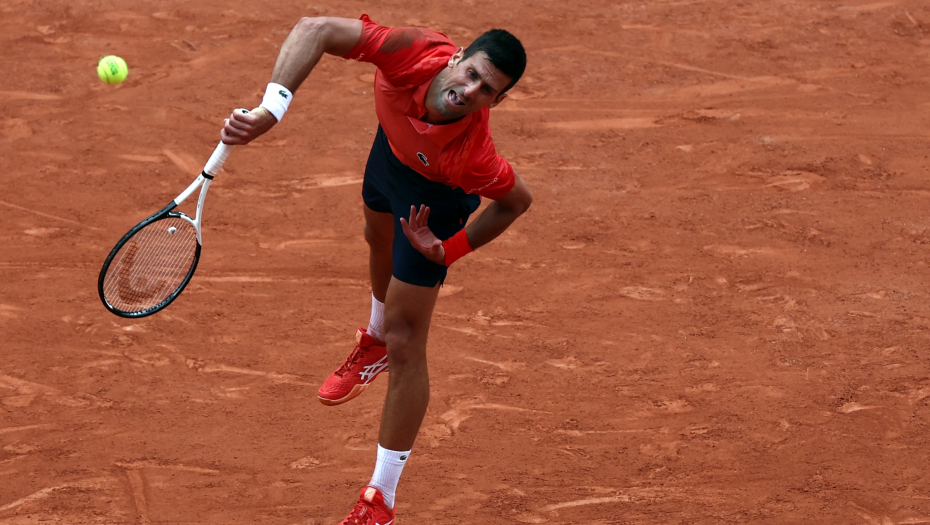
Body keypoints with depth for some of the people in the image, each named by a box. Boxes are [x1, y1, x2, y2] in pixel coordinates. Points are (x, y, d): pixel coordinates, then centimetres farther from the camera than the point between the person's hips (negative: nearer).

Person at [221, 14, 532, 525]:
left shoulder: (471, 153, -45)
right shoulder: (415, 53, -44)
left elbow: (518, 199, -24)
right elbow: (315, 30, -40)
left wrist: (447, 251, -24)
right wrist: (269, 110, -51)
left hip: (435, 194, -5)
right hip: (395, 142, 6)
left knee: (404, 343, -4)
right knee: (380, 240, 37)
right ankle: (375, 339, 74)